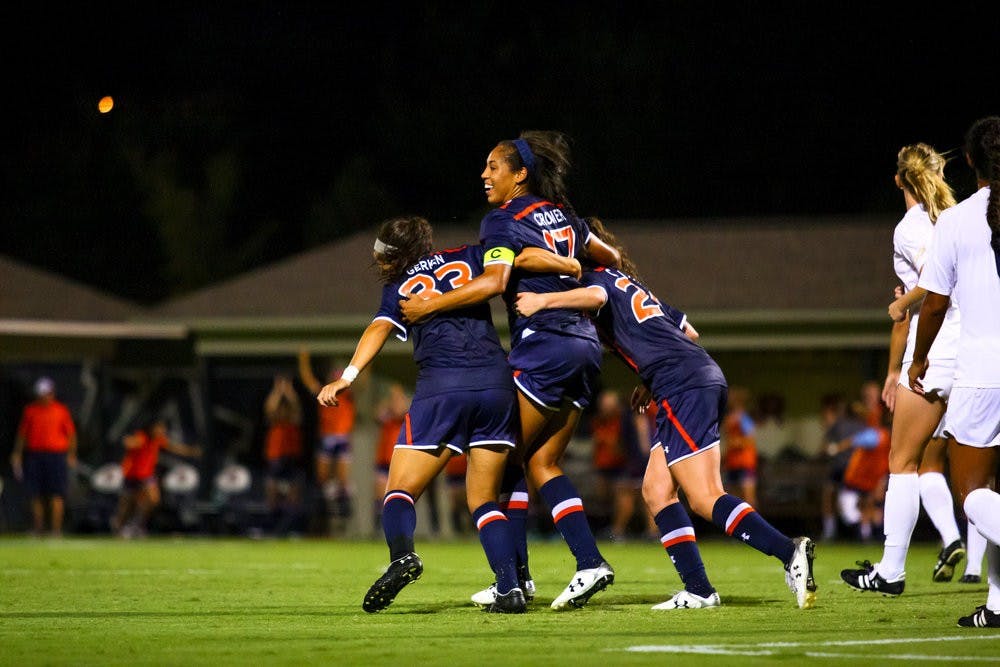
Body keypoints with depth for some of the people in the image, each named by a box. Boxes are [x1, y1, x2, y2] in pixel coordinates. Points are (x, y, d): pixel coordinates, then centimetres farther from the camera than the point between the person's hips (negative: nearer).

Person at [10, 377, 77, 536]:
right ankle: (37, 529, 12)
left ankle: (56, 529, -11)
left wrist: (71, 454, -4)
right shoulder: (30, 410, 11)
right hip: (34, 455, 3)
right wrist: (17, 454, 8)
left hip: (56, 455, -3)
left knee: (56, 494, -9)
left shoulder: (61, 410, 4)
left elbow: (71, 433, 5)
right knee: (36, 495, 5)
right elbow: (22, 432, 14)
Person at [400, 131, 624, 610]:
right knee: (542, 463, 9)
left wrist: (428, 306, -17)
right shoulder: (560, 214, 17)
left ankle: (515, 575, -4)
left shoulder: (503, 221, -7)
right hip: (585, 346, 8)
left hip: (543, 346, -8)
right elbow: (609, 258, 28)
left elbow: (494, 282, -23)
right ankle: (589, 562, -4)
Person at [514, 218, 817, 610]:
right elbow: (686, 330, 30)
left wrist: (543, 300, -18)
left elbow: (595, 296, -22)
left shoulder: (599, 277, 5)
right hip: (704, 376, 9)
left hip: (683, 386, -9)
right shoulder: (628, 284, 30)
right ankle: (697, 590, 3)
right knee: (656, 491, 9)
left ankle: (790, 553, -26)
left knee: (705, 500, -14)